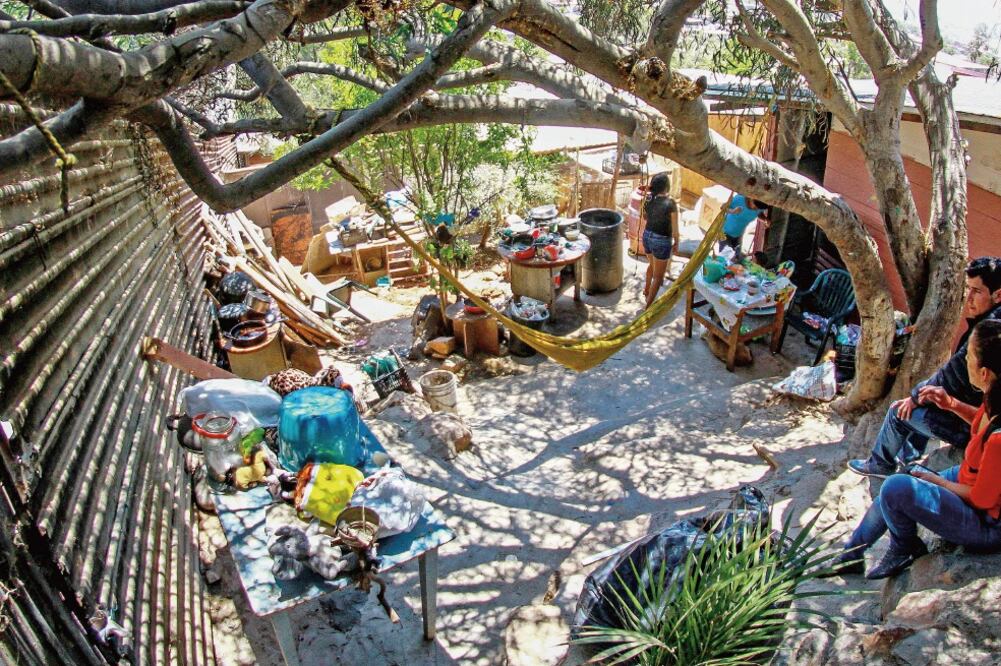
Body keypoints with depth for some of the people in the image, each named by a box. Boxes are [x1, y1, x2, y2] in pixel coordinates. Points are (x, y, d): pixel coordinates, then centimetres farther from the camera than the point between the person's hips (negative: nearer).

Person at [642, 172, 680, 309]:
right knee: (658, 276, 8)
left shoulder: (648, 199, -6)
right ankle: (649, 306, 11)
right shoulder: (670, 203, -22)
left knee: (652, 265, 33)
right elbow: (675, 228, -15)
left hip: (647, 236, 7)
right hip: (661, 241, -7)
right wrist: (676, 242, 1)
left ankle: (646, 290, 53)